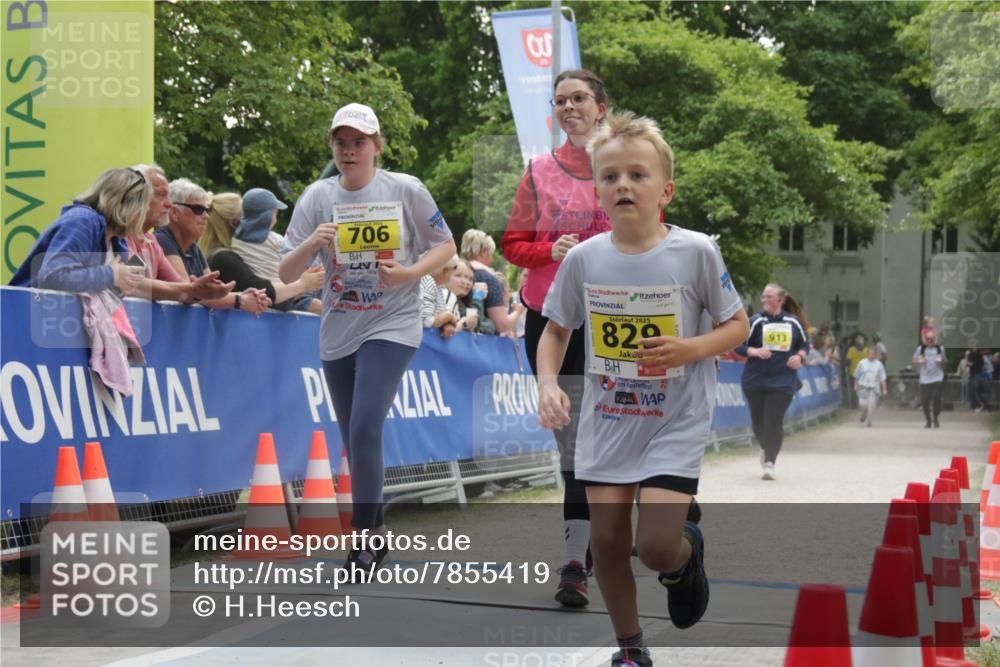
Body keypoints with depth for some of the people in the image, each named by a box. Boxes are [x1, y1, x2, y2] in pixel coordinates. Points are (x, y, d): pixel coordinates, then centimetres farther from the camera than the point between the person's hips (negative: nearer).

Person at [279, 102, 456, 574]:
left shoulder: (406, 190, -6)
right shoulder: (317, 197, 0)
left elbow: (445, 247, 2)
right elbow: (285, 274, -3)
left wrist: (409, 274, -16)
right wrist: (312, 243, -23)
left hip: (391, 326, -4)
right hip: (338, 332, 4)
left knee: (364, 432, -18)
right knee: (356, 442, 12)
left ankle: (365, 538, -4)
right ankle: (375, 531, 30)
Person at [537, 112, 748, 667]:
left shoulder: (696, 252, -13)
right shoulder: (583, 258, -6)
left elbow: (737, 324, -2)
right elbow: (556, 330, 7)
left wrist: (690, 349, -20)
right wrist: (548, 383, -10)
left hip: (676, 422, -3)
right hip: (605, 420, 3)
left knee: (656, 545, -13)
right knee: (607, 541, 6)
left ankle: (687, 553, 26)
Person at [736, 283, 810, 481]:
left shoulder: (794, 322, 4)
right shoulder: (756, 321, -1)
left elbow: (804, 345, 16)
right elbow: (739, 346, -3)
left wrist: (799, 356, -5)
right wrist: (754, 351, -22)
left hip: (782, 381, -1)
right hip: (755, 380, 1)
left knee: (774, 420, -10)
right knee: (758, 419, 9)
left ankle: (769, 463, -5)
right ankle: (766, 448, 39)